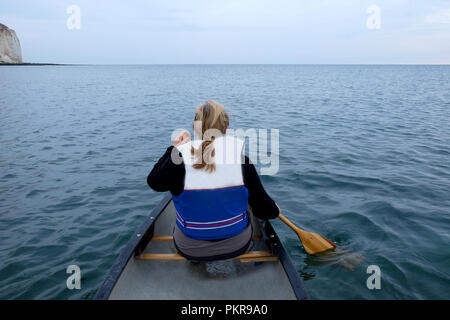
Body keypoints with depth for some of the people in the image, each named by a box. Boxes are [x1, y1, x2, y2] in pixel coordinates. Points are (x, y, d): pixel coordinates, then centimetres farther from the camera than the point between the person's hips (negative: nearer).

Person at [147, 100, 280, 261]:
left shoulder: (179, 159, -21)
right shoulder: (241, 157, -18)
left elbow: (153, 181, 0)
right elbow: (262, 208, -11)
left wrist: (172, 149, 9)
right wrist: (274, 210, 12)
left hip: (190, 250, 0)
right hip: (237, 246, 1)